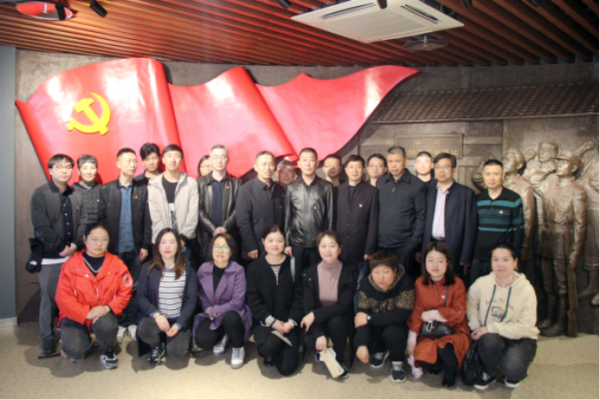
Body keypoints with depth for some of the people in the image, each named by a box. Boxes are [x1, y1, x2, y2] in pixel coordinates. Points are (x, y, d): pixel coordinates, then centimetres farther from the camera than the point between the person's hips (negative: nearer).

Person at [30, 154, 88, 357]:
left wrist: (76, 245, -9)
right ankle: (48, 344, 14)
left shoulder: (76, 196, 9)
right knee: (49, 300, 4)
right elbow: (41, 228, -11)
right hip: (50, 258, -3)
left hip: (73, 256, 3)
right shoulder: (40, 194, -4)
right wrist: (62, 248, -12)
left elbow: (83, 222, 6)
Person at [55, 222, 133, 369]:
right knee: (74, 350, -24)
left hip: (104, 315, 1)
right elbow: (63, 297, -10)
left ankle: (108, 352, 2)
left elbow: (125, 292, -2)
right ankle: (84, 344, 17)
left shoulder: (117, 264, 0)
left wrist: (109, 307, -18)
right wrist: (86, 313, -20)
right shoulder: (71, 264, -5)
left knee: (106, 324, -34)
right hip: (77, 316, 0)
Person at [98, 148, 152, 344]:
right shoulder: (106, 190, 4)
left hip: (136, 248, 0)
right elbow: (101, 219, 1)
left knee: (135, 288, 6)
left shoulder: (142, 190, 4)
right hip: (114, 248, 0)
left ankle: (133, 322, 19)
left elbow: (147, 220, 2)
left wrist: (146, 245, -3)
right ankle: (120, 323, 20)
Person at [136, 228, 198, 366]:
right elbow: (141, 296, -4)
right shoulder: (149, 269, 1)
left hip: (179, 320, -1)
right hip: (155, 317, 1)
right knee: (144, 329, -32)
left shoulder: (187, 270, 0)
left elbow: (191, 300, -3)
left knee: (177, 351, -23)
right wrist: (156, 315, -21)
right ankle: (157, 347, 5)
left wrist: (178, 324, -15)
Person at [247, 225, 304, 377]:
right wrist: (272, 321, -14)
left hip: (288, 322, 1)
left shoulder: (293, 265, 0)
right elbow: (253, 299, -4)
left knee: (286, 368, -10)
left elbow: (299, 297, 0)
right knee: (269, 346, -32)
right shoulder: (255, 267, 0)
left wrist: (291, 321, -12)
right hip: (264, 320, 0)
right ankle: (269, 354, 6)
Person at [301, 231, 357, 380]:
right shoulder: (310, 274, -7)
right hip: (318, 322, 1)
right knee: (310, 341, -27)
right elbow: (308, 308, -10)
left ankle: (340, 359, -5)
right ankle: (322, 350, 12)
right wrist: (319, 334, -25)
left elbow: (344, 305, -18)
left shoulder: (349, 272, -12)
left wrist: (316, 314, -26)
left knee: (336, 321, -34)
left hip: (341, 319, -1)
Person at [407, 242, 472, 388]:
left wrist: (432, 314, -12)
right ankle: (437, 363, 14)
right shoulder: (420, 284, 1)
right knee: (422, 355, -25)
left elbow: (458, 314, -12)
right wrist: (412, 336, -4)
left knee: (445, 348, -34)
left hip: (454, 331, -2)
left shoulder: (457, 284, -9)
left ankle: (451, 369, 5)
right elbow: (417, 311, 2)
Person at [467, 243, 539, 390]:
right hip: (490, 335, 2)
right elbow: (471, 304, 4)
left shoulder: (526, 290, -16)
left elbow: (525, 326, -18)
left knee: (511, 369, -31)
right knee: (489, 341, -35)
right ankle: (490, 373, 0)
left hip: (520, 339, -1)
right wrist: (476, 327, -13)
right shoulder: (482, 283, -9)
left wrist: (491, 328, -22)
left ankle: (515, 374, 12)